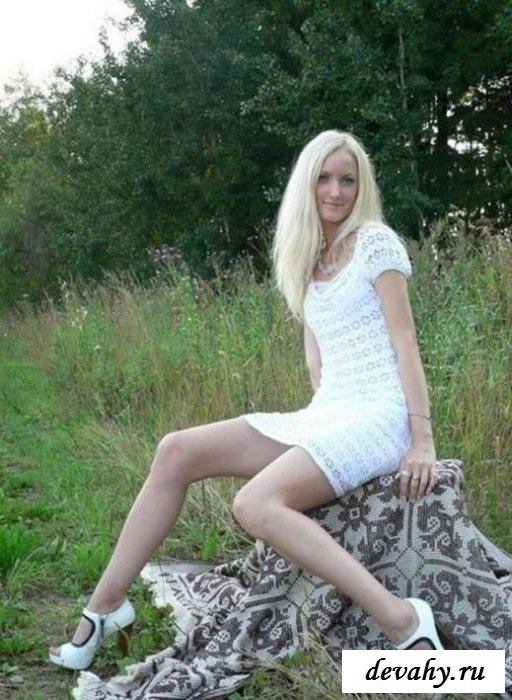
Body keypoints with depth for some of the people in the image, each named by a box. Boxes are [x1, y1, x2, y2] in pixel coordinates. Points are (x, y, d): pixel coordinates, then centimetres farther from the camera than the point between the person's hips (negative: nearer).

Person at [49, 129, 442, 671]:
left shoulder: (376, 242, -3)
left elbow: (405, 342, -8)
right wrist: (322, 422, 5)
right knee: (177, 451, -6)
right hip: (323, 414, 7)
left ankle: (403, 622, -29)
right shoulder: (307, 257, 18)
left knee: (256, 505, -31)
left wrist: (422, 440, -13)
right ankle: (105, 605, -1)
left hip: (379, 415, -7)